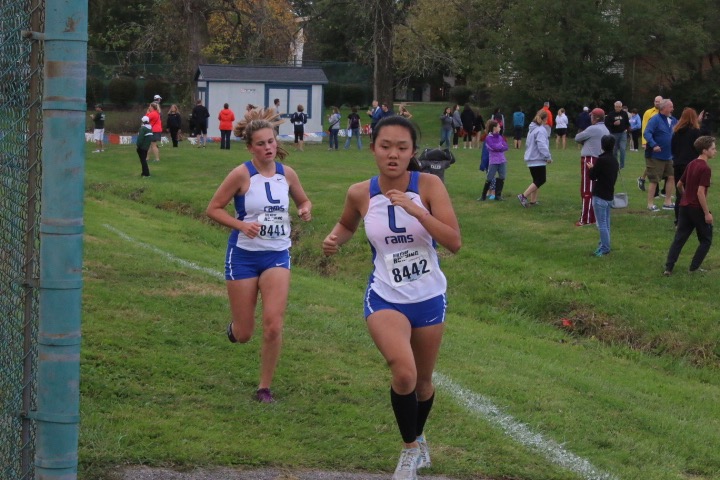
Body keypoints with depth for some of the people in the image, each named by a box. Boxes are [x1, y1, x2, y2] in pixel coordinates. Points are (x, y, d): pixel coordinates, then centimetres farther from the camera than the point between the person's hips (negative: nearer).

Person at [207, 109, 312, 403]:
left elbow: (303, 201, 19)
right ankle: (235, 327, 43)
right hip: (244, 255, -2)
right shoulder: (242, 174, -11)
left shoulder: (287, 174, 1)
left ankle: (265, 387, 4)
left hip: (277, 256, 2)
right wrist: (242, 225, -20)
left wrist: (305, 210, -4)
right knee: (244, 335, 4)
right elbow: (213, 208, -6)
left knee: (274, 326, -13)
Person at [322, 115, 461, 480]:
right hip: (385, 298, -1)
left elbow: (454, 241, -19)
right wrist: (335, 239, -7)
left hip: (429, 299, 1)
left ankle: (418, 439, 49)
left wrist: (414, 209, -29)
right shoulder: (360, 194, -8)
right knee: (403, 372, -25)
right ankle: (411, 449, -1)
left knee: (422, 381, 18)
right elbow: (348, 225, 15)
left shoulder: (428, 186, -13)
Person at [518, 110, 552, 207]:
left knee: (536, 180, 17)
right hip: (538, 160, -10)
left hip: (531, 159, 10)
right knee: (541, 180, -5)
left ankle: (533, 200, 17)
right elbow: (542, 145, -25)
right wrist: (548, 157, -18)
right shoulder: (541, 130, -16)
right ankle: (523, 196, -13)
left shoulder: (532, 129, 14)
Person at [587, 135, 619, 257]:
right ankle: (604, 245, 22)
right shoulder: (614, 160, 7)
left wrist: (591, 168, 8)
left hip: (600, 196, -8)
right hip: (609, 195, 8)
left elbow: (592, 176, -12)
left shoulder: (601, 160, -19)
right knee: (606, 222, 16)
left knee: (602, 223, -4)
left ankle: (604, 248, -3)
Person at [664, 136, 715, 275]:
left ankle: (668, 268, 1)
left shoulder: (691, 165, 9)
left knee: (679, 238, 7)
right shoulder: (705, 169, -17)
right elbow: (700, 193, -22)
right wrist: (707, 213, -18)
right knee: (706, 240, 9)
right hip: (698, 209, -7)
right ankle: (694, 267, 8)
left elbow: (679, 185, 17)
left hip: (685, 206, 7)